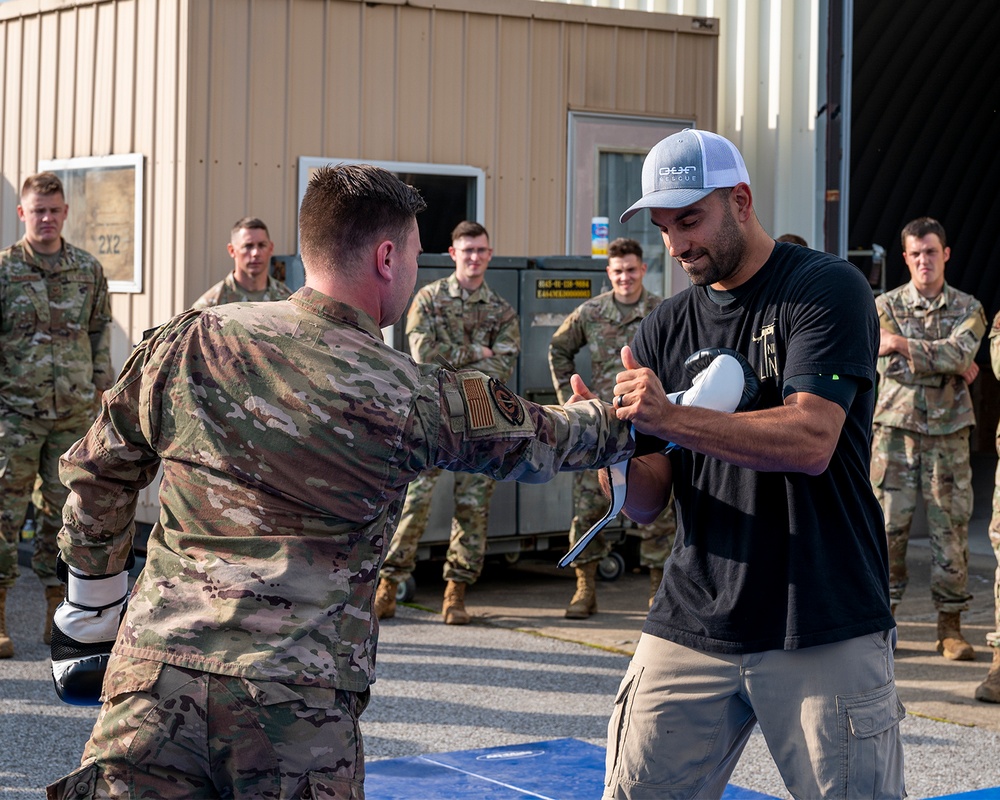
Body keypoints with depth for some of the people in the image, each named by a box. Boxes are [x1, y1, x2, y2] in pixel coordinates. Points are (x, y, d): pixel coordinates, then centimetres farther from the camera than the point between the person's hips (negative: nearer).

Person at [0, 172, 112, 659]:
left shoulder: (89, 270, 8)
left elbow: (100, 334, 14)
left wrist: (102, 391, 10)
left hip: (73, 415, 3)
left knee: (63, 512, 7)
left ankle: (57, 618, 17)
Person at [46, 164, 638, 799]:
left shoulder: (188, 341, 5)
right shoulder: (413, 397, -1)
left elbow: (97, 475, 13)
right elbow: (539, 440, 15)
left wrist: (90, 616, 26)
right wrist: (626, 418, 36)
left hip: (156, 672, 2)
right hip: (300, 694, -2)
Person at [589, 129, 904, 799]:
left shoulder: (827, 289, -4)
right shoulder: (666, 328, 11)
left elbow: (810, 441, -19)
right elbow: (647, 503, 6)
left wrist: (668, 419, -28)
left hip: (825, 632, -4)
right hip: (693, 621, 5)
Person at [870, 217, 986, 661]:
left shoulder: (968, 308, 6)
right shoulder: (885, 306, 5)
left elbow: (960, 353, -14)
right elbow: (893, 367, -8)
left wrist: (905, 345, -20)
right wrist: (950, 368, -8)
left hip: (947, 432, 1)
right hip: (895, 428, 0)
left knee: (951, 528, 1)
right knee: (888, 527, -2)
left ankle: (950, 627, 9)